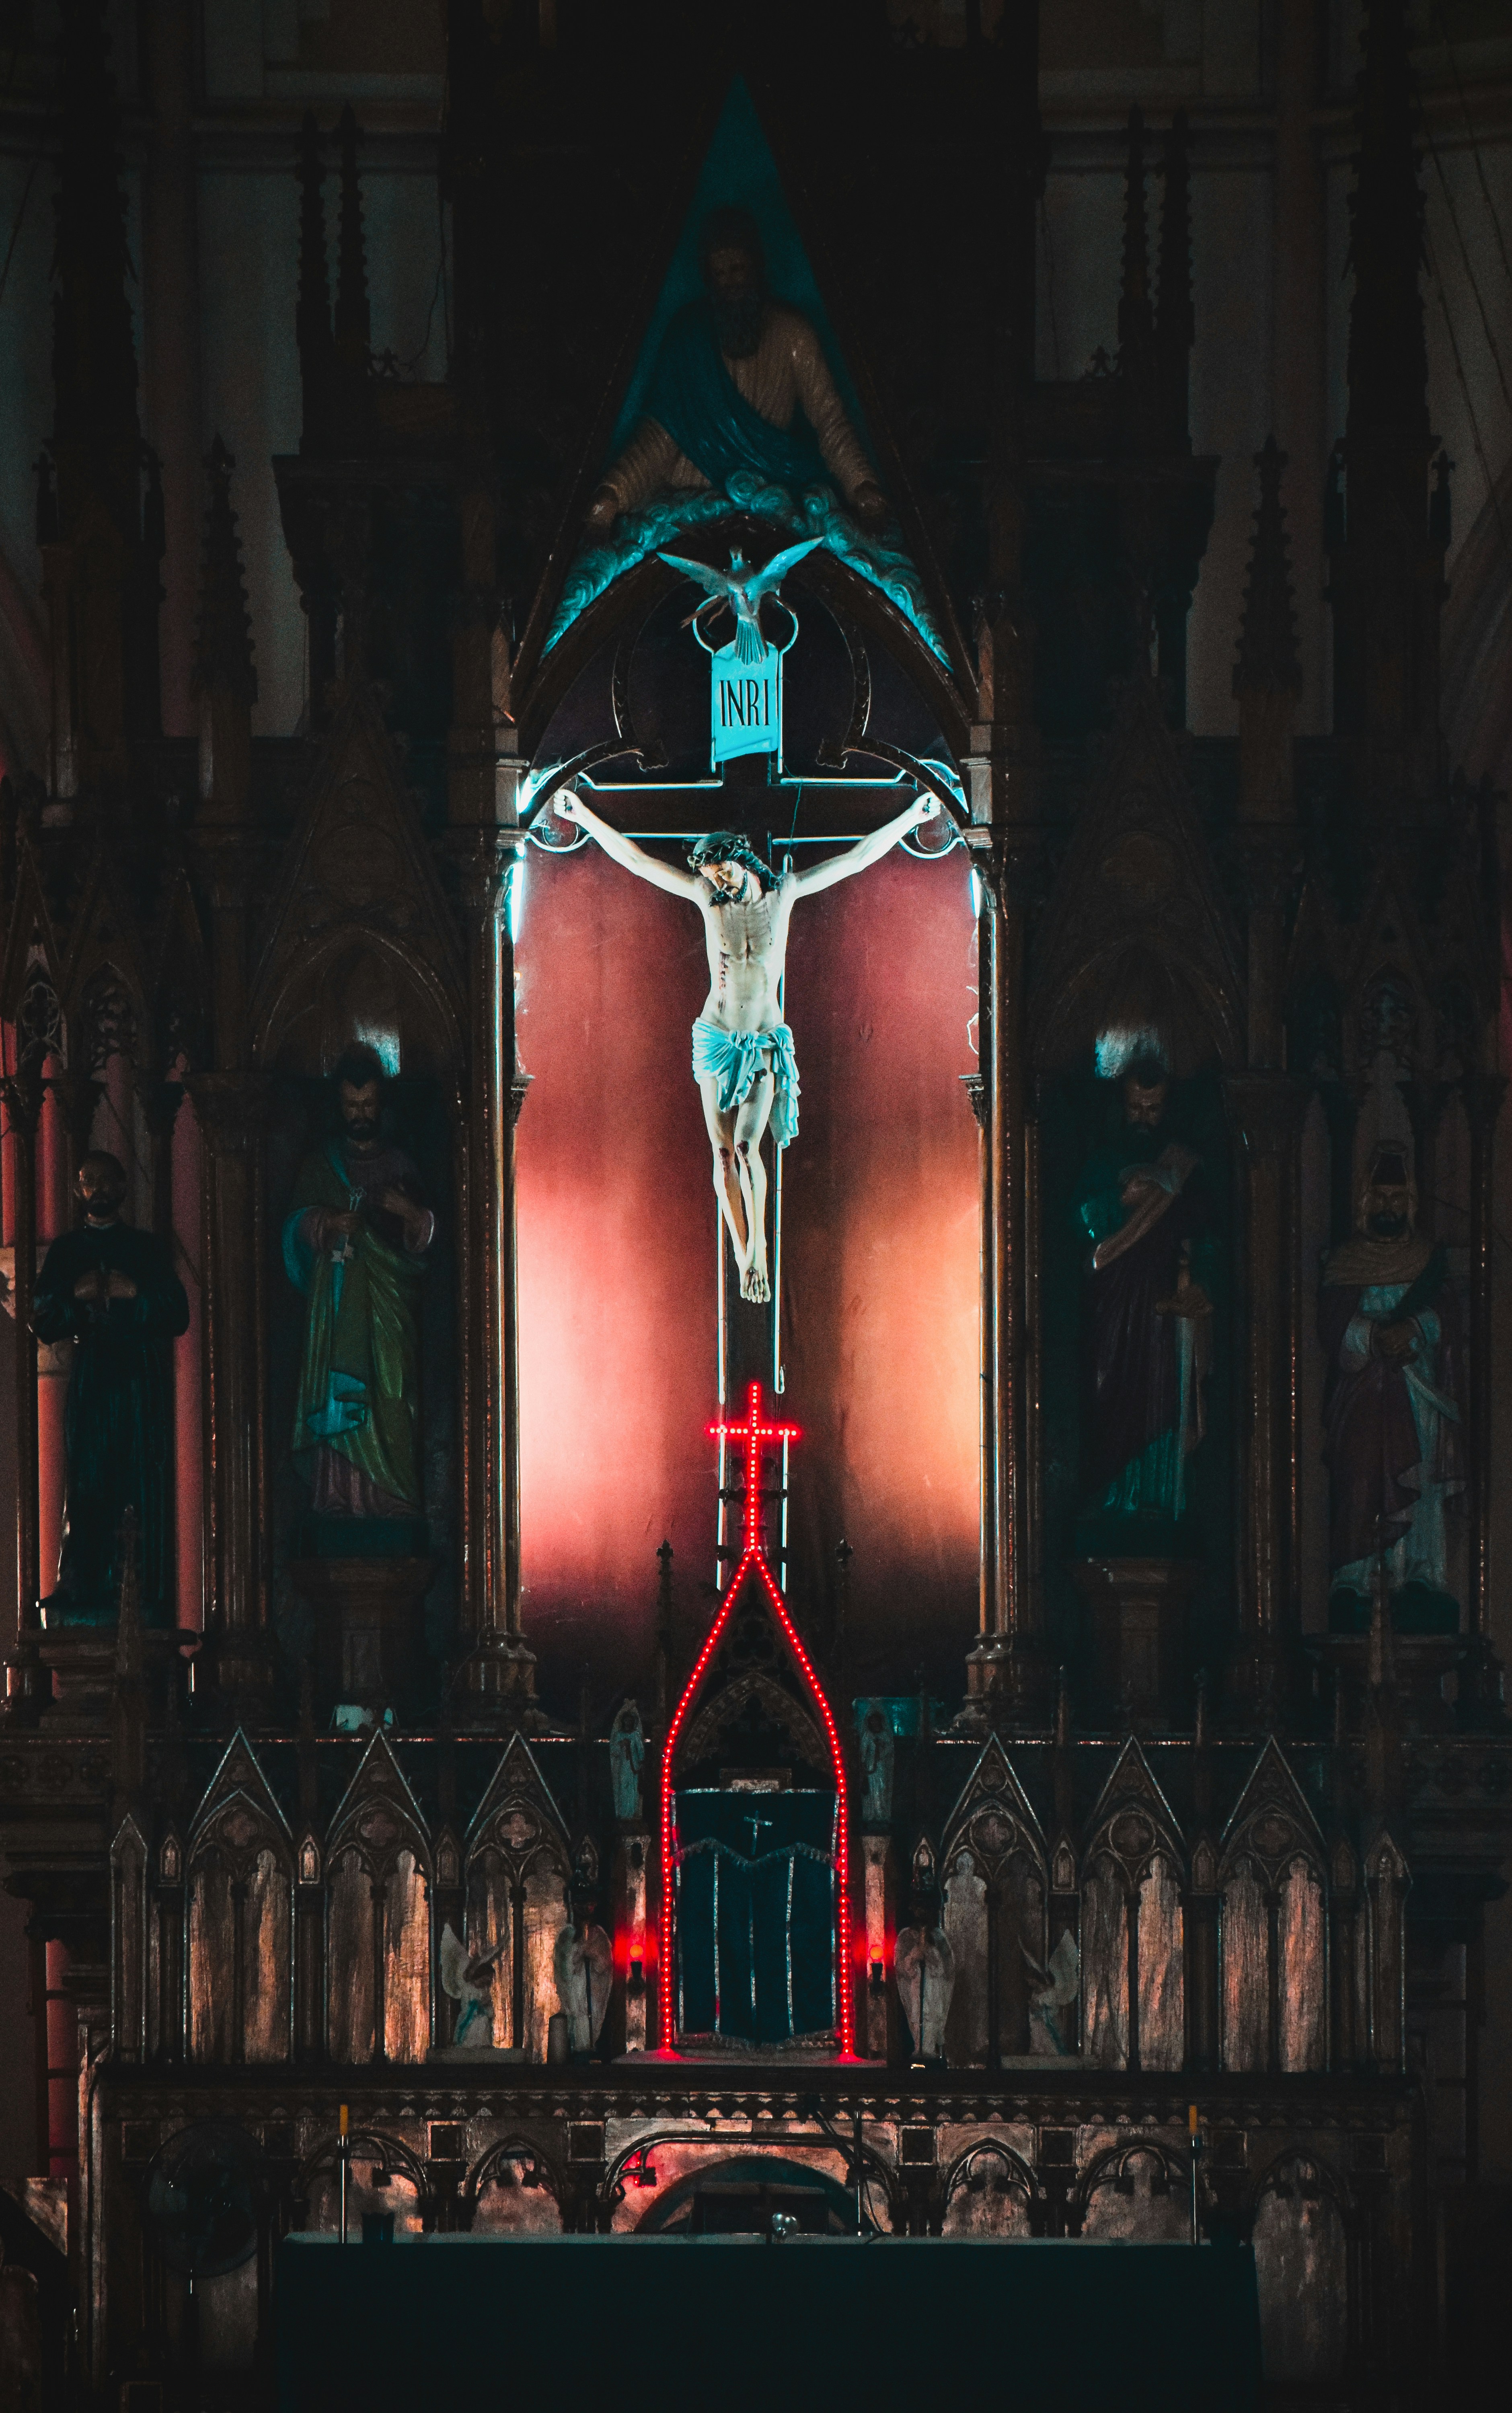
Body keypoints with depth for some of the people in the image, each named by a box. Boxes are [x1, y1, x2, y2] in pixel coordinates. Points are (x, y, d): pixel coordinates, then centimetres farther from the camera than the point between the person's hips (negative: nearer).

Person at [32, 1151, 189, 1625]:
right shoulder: (65, 1250, 16)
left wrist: (135, 1295, -8)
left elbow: (178, 1317, 8)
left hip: (144, 1377, 0)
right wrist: (76, 1297, -8)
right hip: (92, 1377, 0)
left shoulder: (149, 1248, 14)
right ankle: (86, 1598, -8)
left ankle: (153, 1602, -8)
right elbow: (44, 1323, 9)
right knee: (88, 1487, -7)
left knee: (150, 1489, -6)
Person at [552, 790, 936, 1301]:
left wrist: (912, 817, 6)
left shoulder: (784, 893, -1)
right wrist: (585, 817, 0)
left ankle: (757, 1246, 1)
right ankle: (745, 1258, 6)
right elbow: (635, 859, 1)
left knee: (746, 1146, -14)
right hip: (717, 1040, 1)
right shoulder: (707, 896, -1)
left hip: (766, 1043, -1)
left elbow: (856, 858, 4)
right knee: (722, 1151, -2)